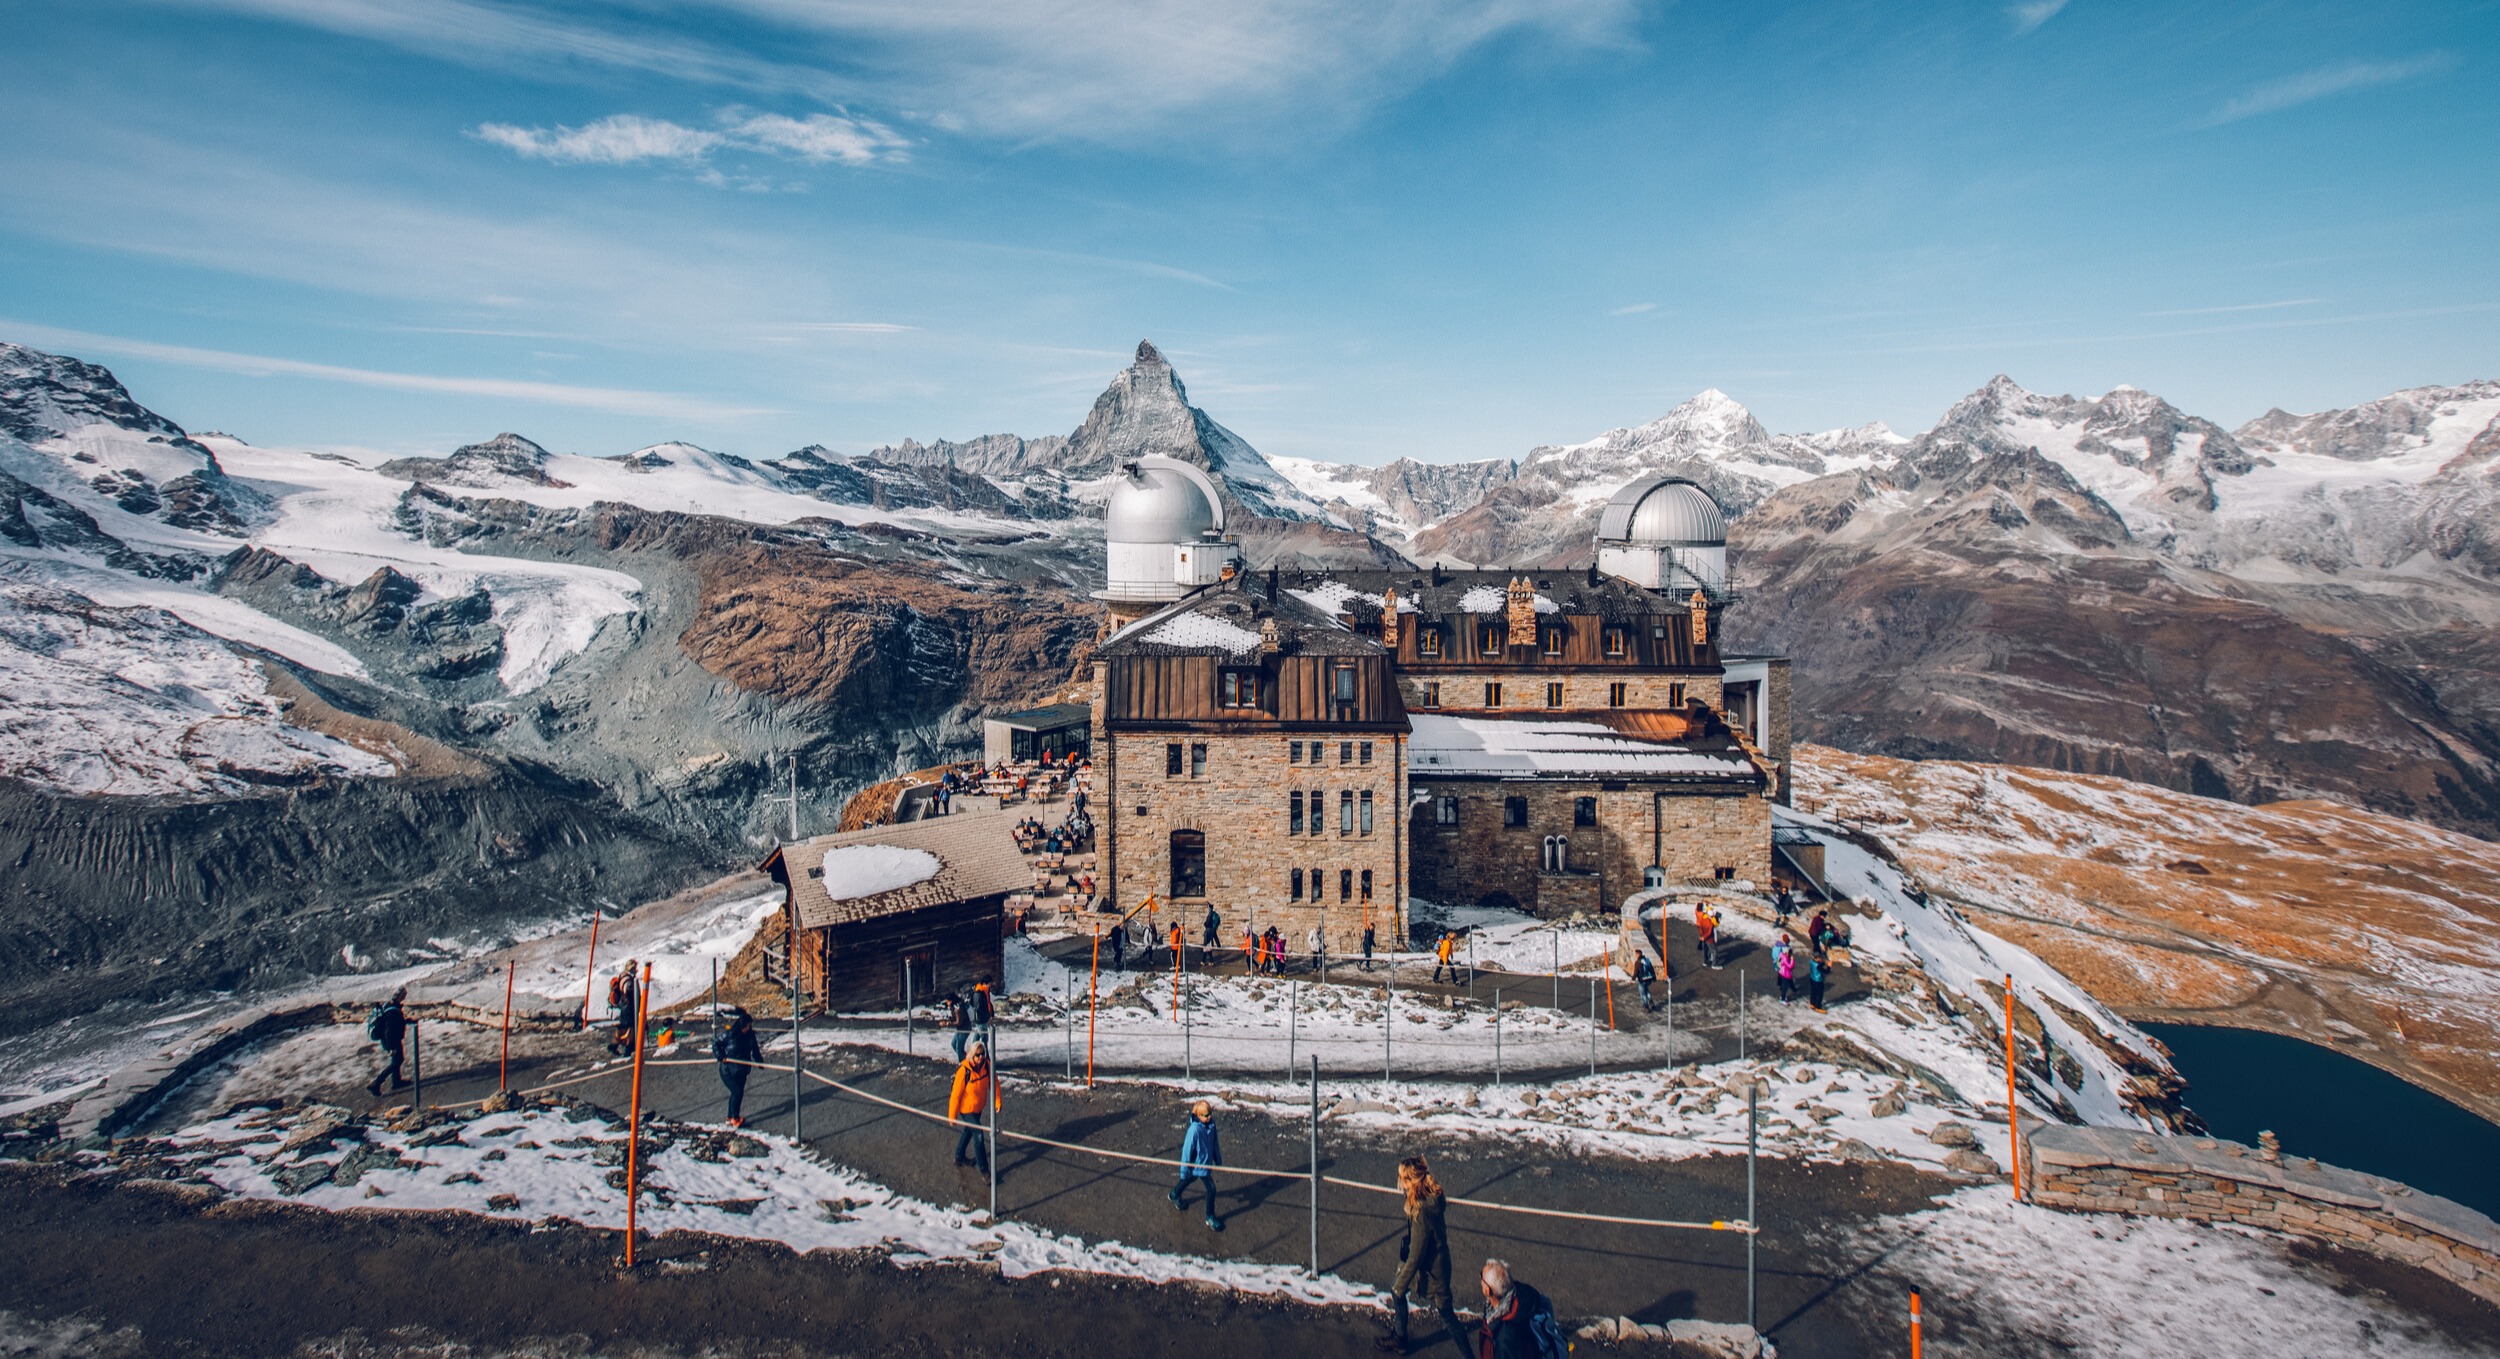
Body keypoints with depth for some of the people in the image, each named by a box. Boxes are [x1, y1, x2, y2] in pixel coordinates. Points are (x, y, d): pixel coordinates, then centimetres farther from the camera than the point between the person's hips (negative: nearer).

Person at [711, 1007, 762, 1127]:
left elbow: (755, 1049, 10)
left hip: (742, 1069, 6)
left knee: (739, 1092, 8)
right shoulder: (728, 1034, -17)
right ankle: (734, 1118, 1)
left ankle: (731, 1117, 24)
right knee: (737, 1092, -13)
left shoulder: (750, 1035, -1)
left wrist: (759, 1061, 4)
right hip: (728, 1069, -6)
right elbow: (716, 1043, -6)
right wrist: (720, 1056, -15)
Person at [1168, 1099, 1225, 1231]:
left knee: (1188, 1180, 30)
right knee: (1211, 1189, -1)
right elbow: (1187, 1150, -22)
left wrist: (1218, 1160, 13)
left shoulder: (1211, 1124, -11)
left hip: (1207, 1163, 7)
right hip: (1197, 1165, -7)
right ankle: (1210, 1218, 20)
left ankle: (1175, 1195, 57)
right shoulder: (1194, 1130, -32)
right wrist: (1184, 1170, -15)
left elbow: (1215, 1143, 4)